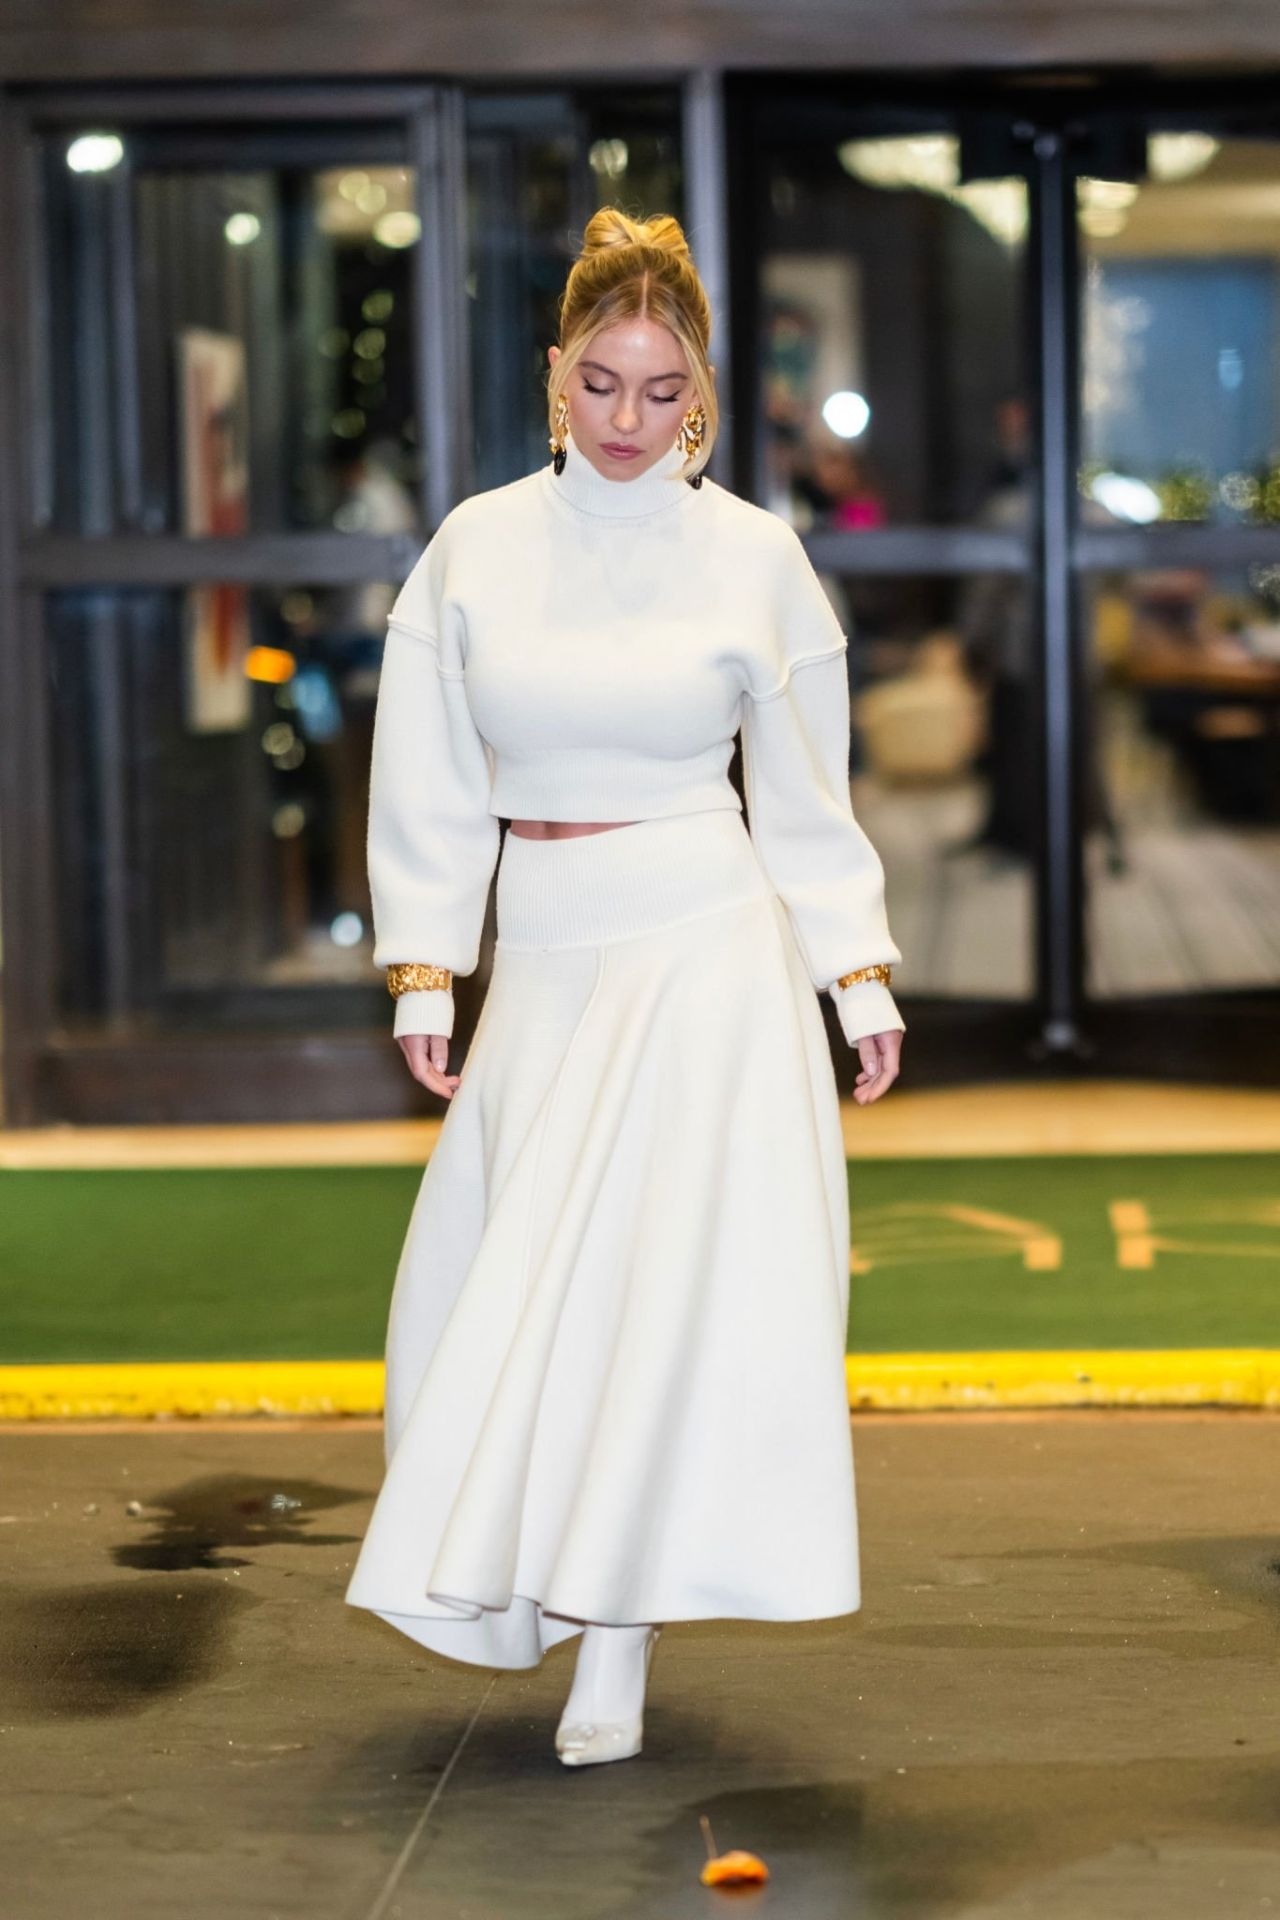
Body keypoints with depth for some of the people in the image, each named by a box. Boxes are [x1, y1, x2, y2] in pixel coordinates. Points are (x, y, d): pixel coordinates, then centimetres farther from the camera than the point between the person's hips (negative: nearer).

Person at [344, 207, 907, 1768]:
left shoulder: (753, 557, 0)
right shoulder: (475, 549, 3)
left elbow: (806, 799, 6)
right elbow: (432, 782, 6)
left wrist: (862, 984, 5)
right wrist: (423, 978, 1)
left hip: (704, 952, -2)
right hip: (542, 963, 3)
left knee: (664, 1276, -6)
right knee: (512, 1280, 4)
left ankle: (617, 1641, -1)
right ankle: (526, 1577, 24)